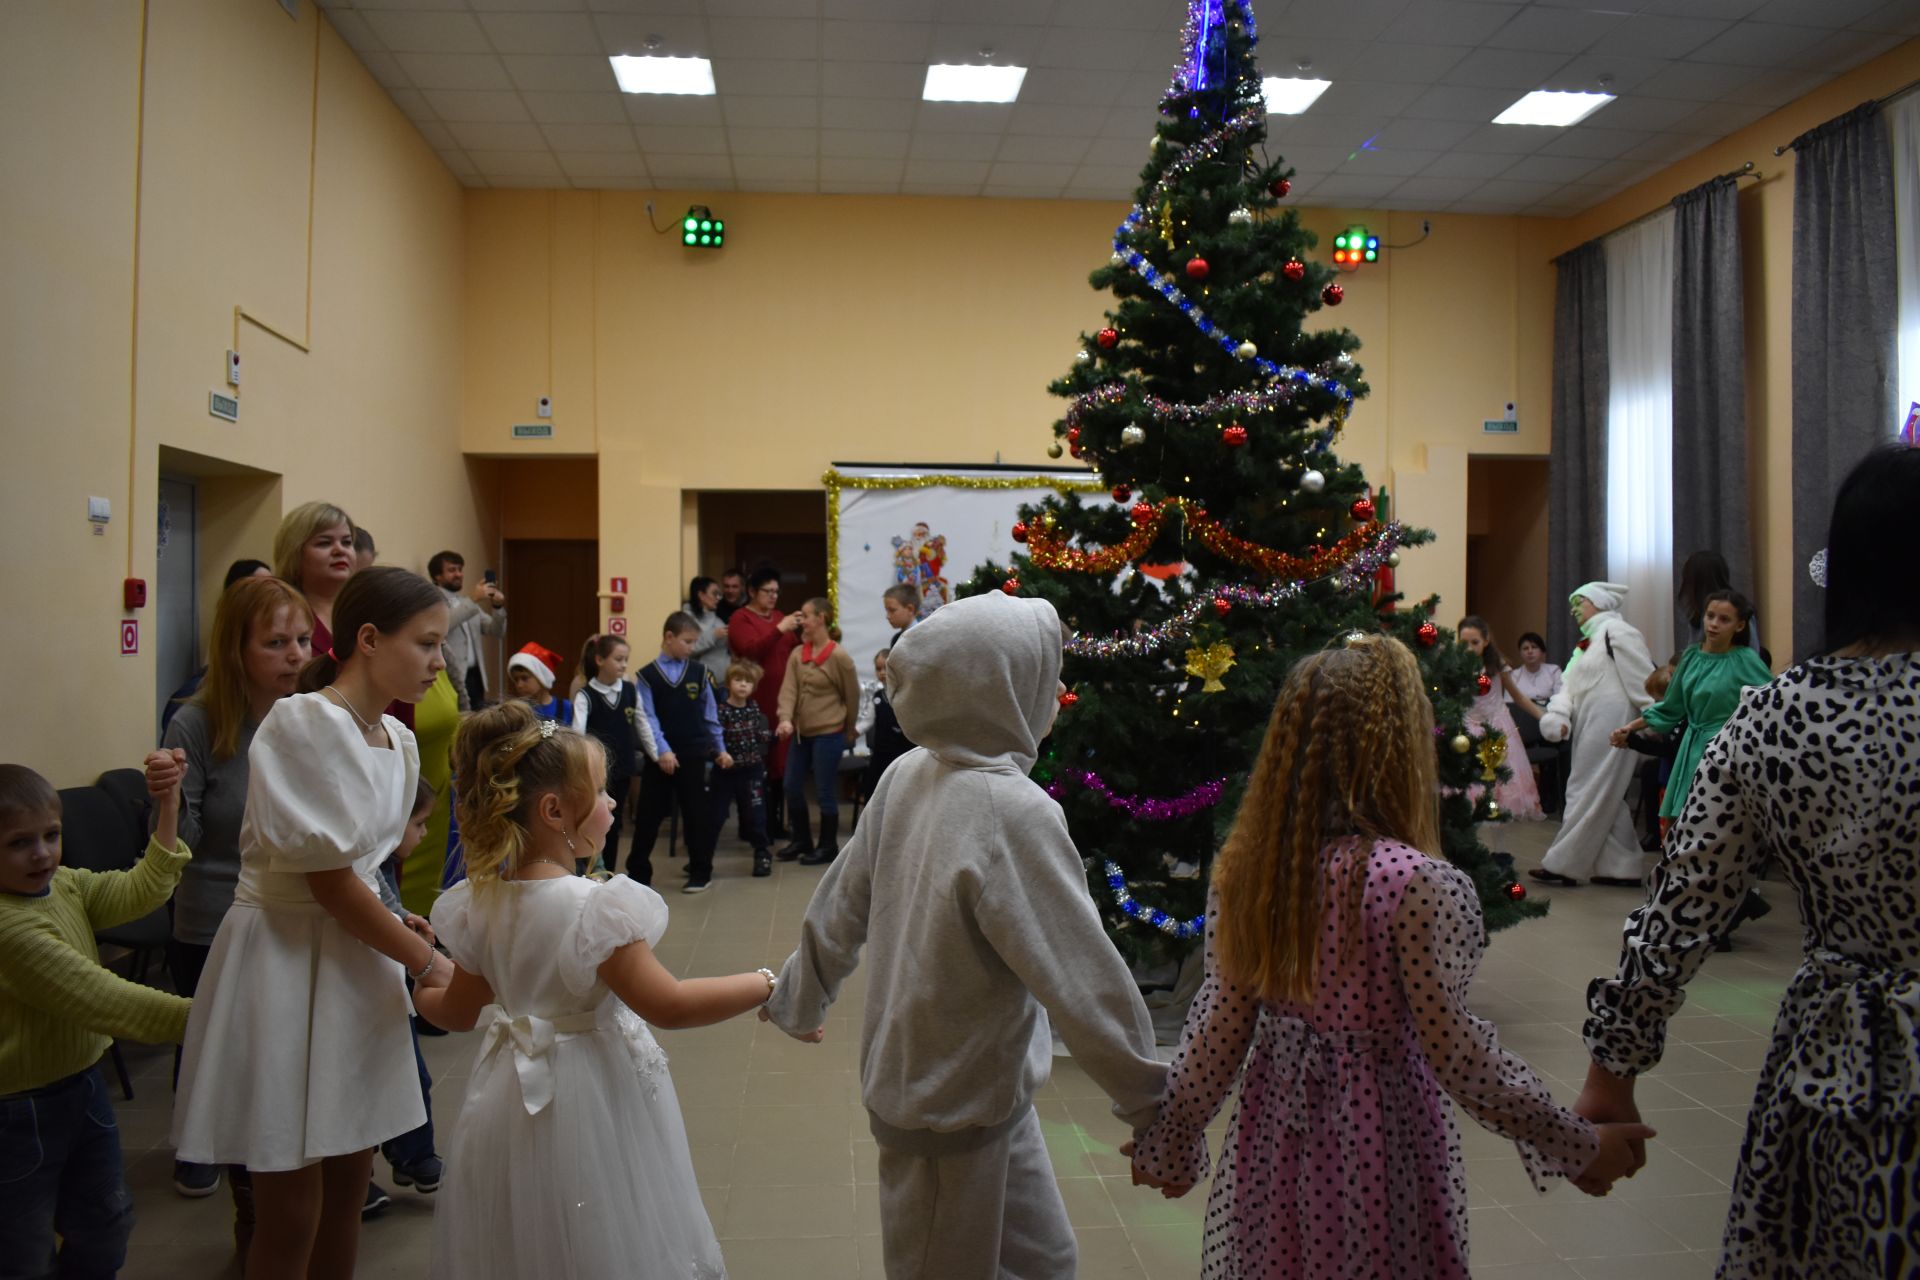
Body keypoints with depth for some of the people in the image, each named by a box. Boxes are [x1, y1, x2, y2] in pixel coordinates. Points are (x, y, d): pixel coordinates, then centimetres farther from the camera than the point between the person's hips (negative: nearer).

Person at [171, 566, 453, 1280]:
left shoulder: (398, 739, 7)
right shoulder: (304, 722, -17)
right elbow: (326, 881, -18)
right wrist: (427, 963, -10)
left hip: (356, 960, 7)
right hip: (284, 956, -7)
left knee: (349, 1189, 14)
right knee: (292, 1211, 2)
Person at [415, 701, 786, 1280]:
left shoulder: (478, 904, -5)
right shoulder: (593, 907, -25)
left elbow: (459, 1011, 8)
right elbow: (668, 1005, -26)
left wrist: (412, 986, 30)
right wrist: (766, 985, -18)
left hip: (512, 1098, 6)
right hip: (593, 1101, -6)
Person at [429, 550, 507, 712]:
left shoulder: (468, 602, 21)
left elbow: (496, 630, 15)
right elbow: (442, 624, -24)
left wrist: (498, 607, -3)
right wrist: (473, 600, -25)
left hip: (475, 676, 7)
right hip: (451, 680, -7)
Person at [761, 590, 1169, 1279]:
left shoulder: (906, 776, -7)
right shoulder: (1014, 813, -30)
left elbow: (843, 900, 6)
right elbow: (1084, 981, -26)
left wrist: (798, 997, 21)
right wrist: (1153, 1110, -15)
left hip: (911, 1078, 7)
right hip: (957, 1108, -7)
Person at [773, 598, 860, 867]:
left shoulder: (839, 657, -11)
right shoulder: (796, 654, 5)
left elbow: (852, 697, -3)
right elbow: (788, 689, -5)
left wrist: (848, 734, 5)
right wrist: (785, 719, -22)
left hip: (828, 734, -6)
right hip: (801, 733, 6)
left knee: (825, 790, 1)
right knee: (792, 786, 12)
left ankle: (828, 846, 16)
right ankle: (802, 840, 29)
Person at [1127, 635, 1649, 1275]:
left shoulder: (1245, 869, -7)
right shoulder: (1415, 883, -22)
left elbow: (1217, 1028, -2)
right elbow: (1453, 1051, -18)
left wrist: (1168, 1145, 11)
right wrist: (1580, 1147, -5)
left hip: (1274, 1130, 5)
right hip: (1378, 1140, -4)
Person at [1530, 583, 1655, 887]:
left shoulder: (1616, 631, -9)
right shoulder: (1587, 643, 21)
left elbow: (1643, 682, -13)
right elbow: (1570, 686, 12)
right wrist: (1558, 715, -6)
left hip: (1609, 729, -10)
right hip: (1589, 731, 10)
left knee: (1588, 796, -5)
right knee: (1606, 800, 12)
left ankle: (1562, 865, 0)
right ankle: (1622, 868, 19)